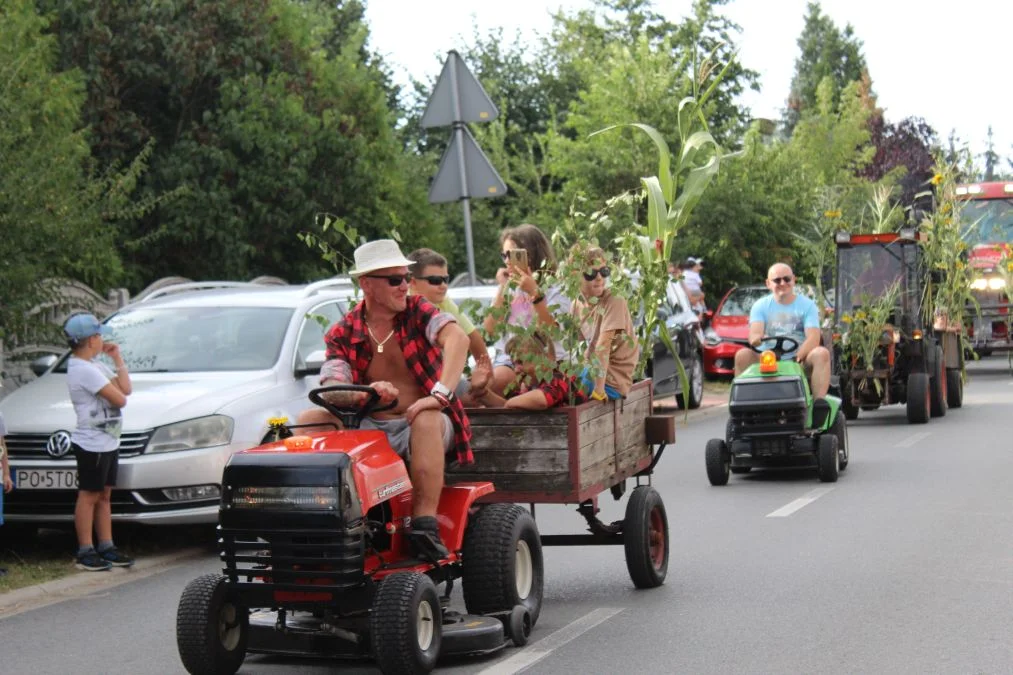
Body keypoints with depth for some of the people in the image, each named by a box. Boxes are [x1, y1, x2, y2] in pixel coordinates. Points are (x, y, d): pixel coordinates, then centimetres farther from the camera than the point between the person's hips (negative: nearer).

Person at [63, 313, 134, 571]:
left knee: (104, 495, 13)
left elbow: (126, 389, 10)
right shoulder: (84, 370, -18)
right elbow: (119, 399, -20)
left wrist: (117, 358, 8)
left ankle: (106, 547, 18)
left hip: (107, 442, 10)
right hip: (92, 443, -10)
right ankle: (86, 553, 0)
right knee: (89, 496, -4)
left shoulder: (94, 366, 15)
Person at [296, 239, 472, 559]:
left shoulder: (418, 311, -2)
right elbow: (331, 390, -12)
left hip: (423, 423, -3)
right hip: (368, 428, 3)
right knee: (309, 419, -17)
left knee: (426, 421, -36)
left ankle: (425, 526, -38)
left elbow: (457, 338, -23)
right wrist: (366, 392, -35)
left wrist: (440, 393, -39)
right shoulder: (342, 334, 3)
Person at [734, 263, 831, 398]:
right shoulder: (760, 306, 11)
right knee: (742, 355, -25)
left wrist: (798, 357, -27)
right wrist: (758, 339, -33)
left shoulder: (807, 305, 8)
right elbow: (753, 336, -5)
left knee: (821, 353, -29)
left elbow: (813, 338, -7)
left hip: (800, 359, -1)